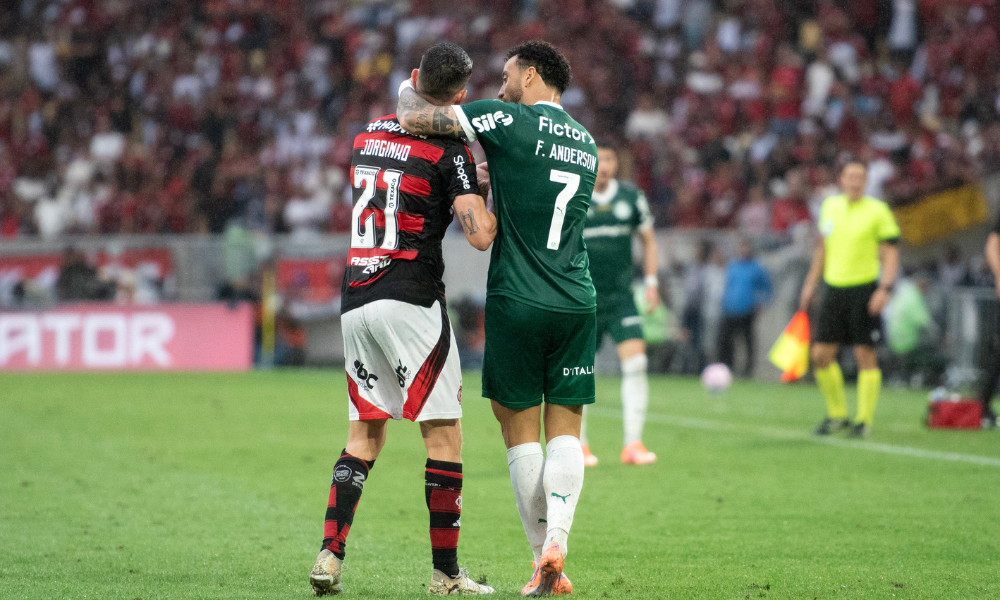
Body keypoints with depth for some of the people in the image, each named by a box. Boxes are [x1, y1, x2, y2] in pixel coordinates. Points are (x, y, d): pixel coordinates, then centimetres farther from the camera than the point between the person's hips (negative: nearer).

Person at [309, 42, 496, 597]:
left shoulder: (368, 134, 12)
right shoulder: (448, 150, -8)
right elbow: (480, 234, -16)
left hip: (354, 301, 6)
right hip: (410, 298, -6)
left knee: (365, 432, 14)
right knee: (444, 432, 2)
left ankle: (330, 555, 2)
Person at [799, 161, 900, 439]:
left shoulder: (877, 211, -5)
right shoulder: (830, 206, 10)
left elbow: (890, 253, -5)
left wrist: (885, 289, -17)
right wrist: (810, 284, 21)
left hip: (864, 290, -5)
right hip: (834, 289, 5)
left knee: (865, 354, -4)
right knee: (820, 353, 2)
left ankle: (864, 420, 5)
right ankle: (837, 415, 18)